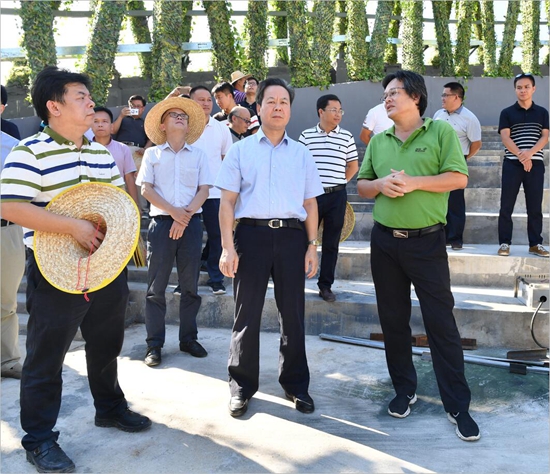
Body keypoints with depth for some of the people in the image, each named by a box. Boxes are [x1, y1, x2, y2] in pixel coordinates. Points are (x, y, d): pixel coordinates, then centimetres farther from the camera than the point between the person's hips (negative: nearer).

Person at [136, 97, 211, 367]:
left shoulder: (198, 155, 10)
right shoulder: (152, 154, 8)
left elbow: (204, 190, 3)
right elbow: (146, 190, 0)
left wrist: (185, 215, -11)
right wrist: (174, 212, -12)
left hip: (191, 223, 1)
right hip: (161, 222, -1)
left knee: (190, 285, 6)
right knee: (156, 286, 0)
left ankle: (188, 338, 18)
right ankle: (154, 344, 7)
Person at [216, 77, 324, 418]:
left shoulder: (302, 153, 13)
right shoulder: (240, 150, 7)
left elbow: (310, 203, 12)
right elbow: (227, 201, 2)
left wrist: (312, 245, 3)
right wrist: (228, 247, -7)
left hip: (292, 236, 2)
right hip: (252, 234, -1)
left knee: (293, 314, 9)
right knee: (247, 313, 5)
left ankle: (296, 384, 25)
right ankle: (242, 386, 20)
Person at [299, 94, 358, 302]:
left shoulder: (346, 137, 4)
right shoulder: (306, 135, 1)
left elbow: (353, 166, 13)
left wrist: (339, 182, 9)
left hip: (337, 196, 1)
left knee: (331, 243, 7)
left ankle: (325, 285, 17)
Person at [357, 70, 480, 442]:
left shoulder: (441, 131, -1)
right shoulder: (378, 141, 12)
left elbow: (458, 178, -9)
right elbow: (362, 185, 14)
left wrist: (412, 182, -18)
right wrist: (379, 184, -8)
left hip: (427, 242, -4)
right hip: (385, 241, 5)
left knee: (441, 322, -3)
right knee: (393, 320, 11)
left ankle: (458, 406, 9)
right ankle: (405, 389, 28)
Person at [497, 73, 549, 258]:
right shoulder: (507, 113, 5)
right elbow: (505, 138, -5)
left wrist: (530, 153, -16)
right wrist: (521, 156, -16)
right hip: (512, 164, -2)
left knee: (535, 206, 4)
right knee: (506, 205, -2)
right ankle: (504, 243, 5)